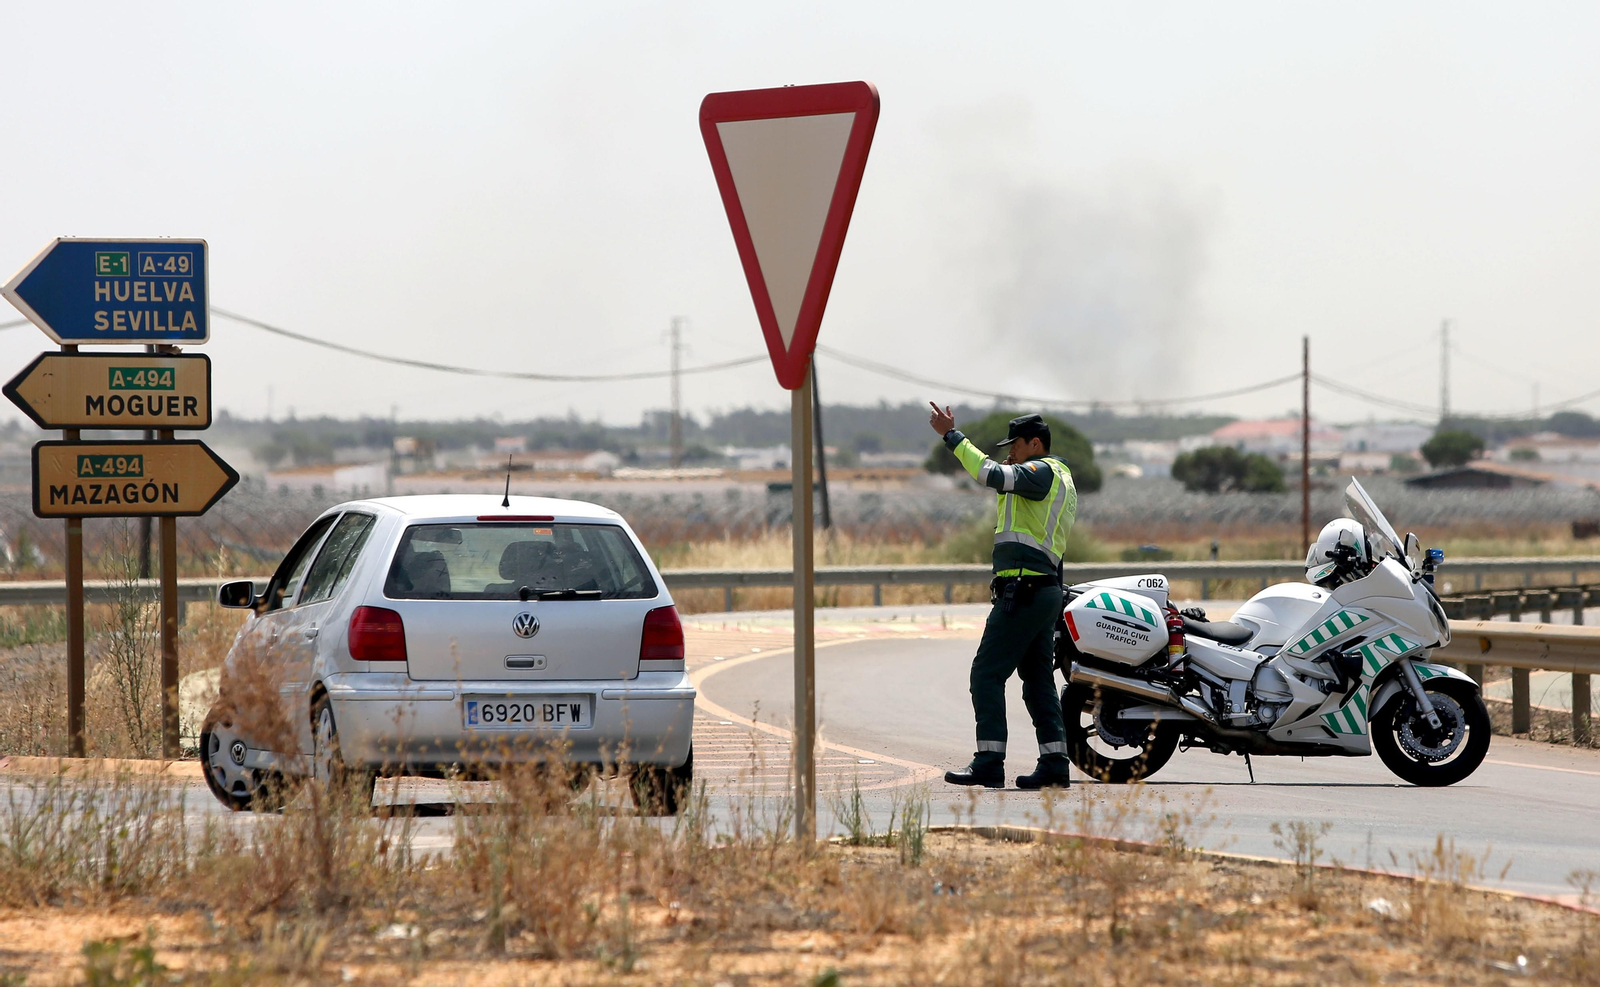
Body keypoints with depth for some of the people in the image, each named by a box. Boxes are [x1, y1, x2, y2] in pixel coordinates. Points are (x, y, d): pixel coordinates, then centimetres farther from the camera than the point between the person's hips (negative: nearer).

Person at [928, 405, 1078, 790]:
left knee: (987, 672, -10)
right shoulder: (1060, 479, 23)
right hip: (1045, 590, 10)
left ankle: (989, 762, -15)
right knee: (1038, 678, 10)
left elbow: (993, 474, -24)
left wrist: (951, 435, -20)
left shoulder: (1044, 471, -8)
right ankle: (1054, 762, 7)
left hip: (1023, 590, -10)